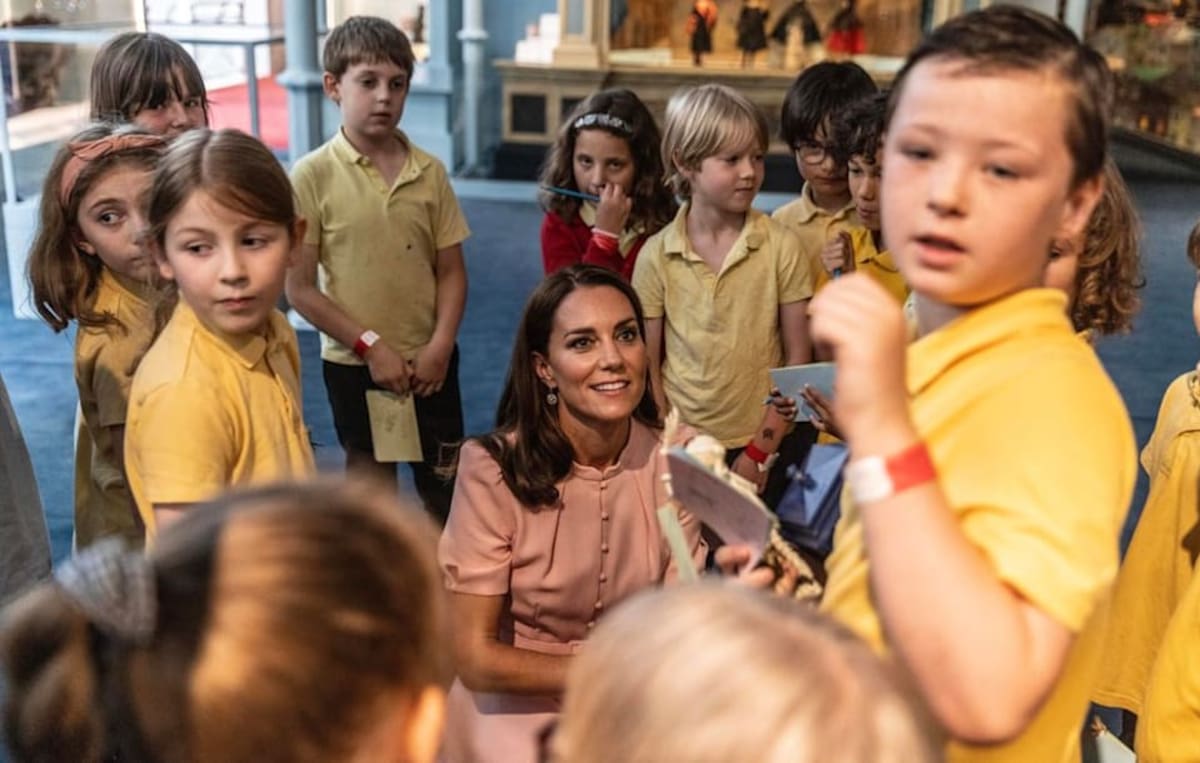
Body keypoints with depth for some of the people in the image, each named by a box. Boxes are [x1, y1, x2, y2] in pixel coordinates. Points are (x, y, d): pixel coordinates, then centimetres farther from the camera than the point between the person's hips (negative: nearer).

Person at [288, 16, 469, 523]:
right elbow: (300, 289, -9)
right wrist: (370, 346, -13)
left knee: (446, 493, 13)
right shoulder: (314, 175, -10)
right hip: (354, 364, -2)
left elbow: (451, 271, 2)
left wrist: (440, 345, -11)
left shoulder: (430, 172, -2)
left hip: (429, 362, 2)